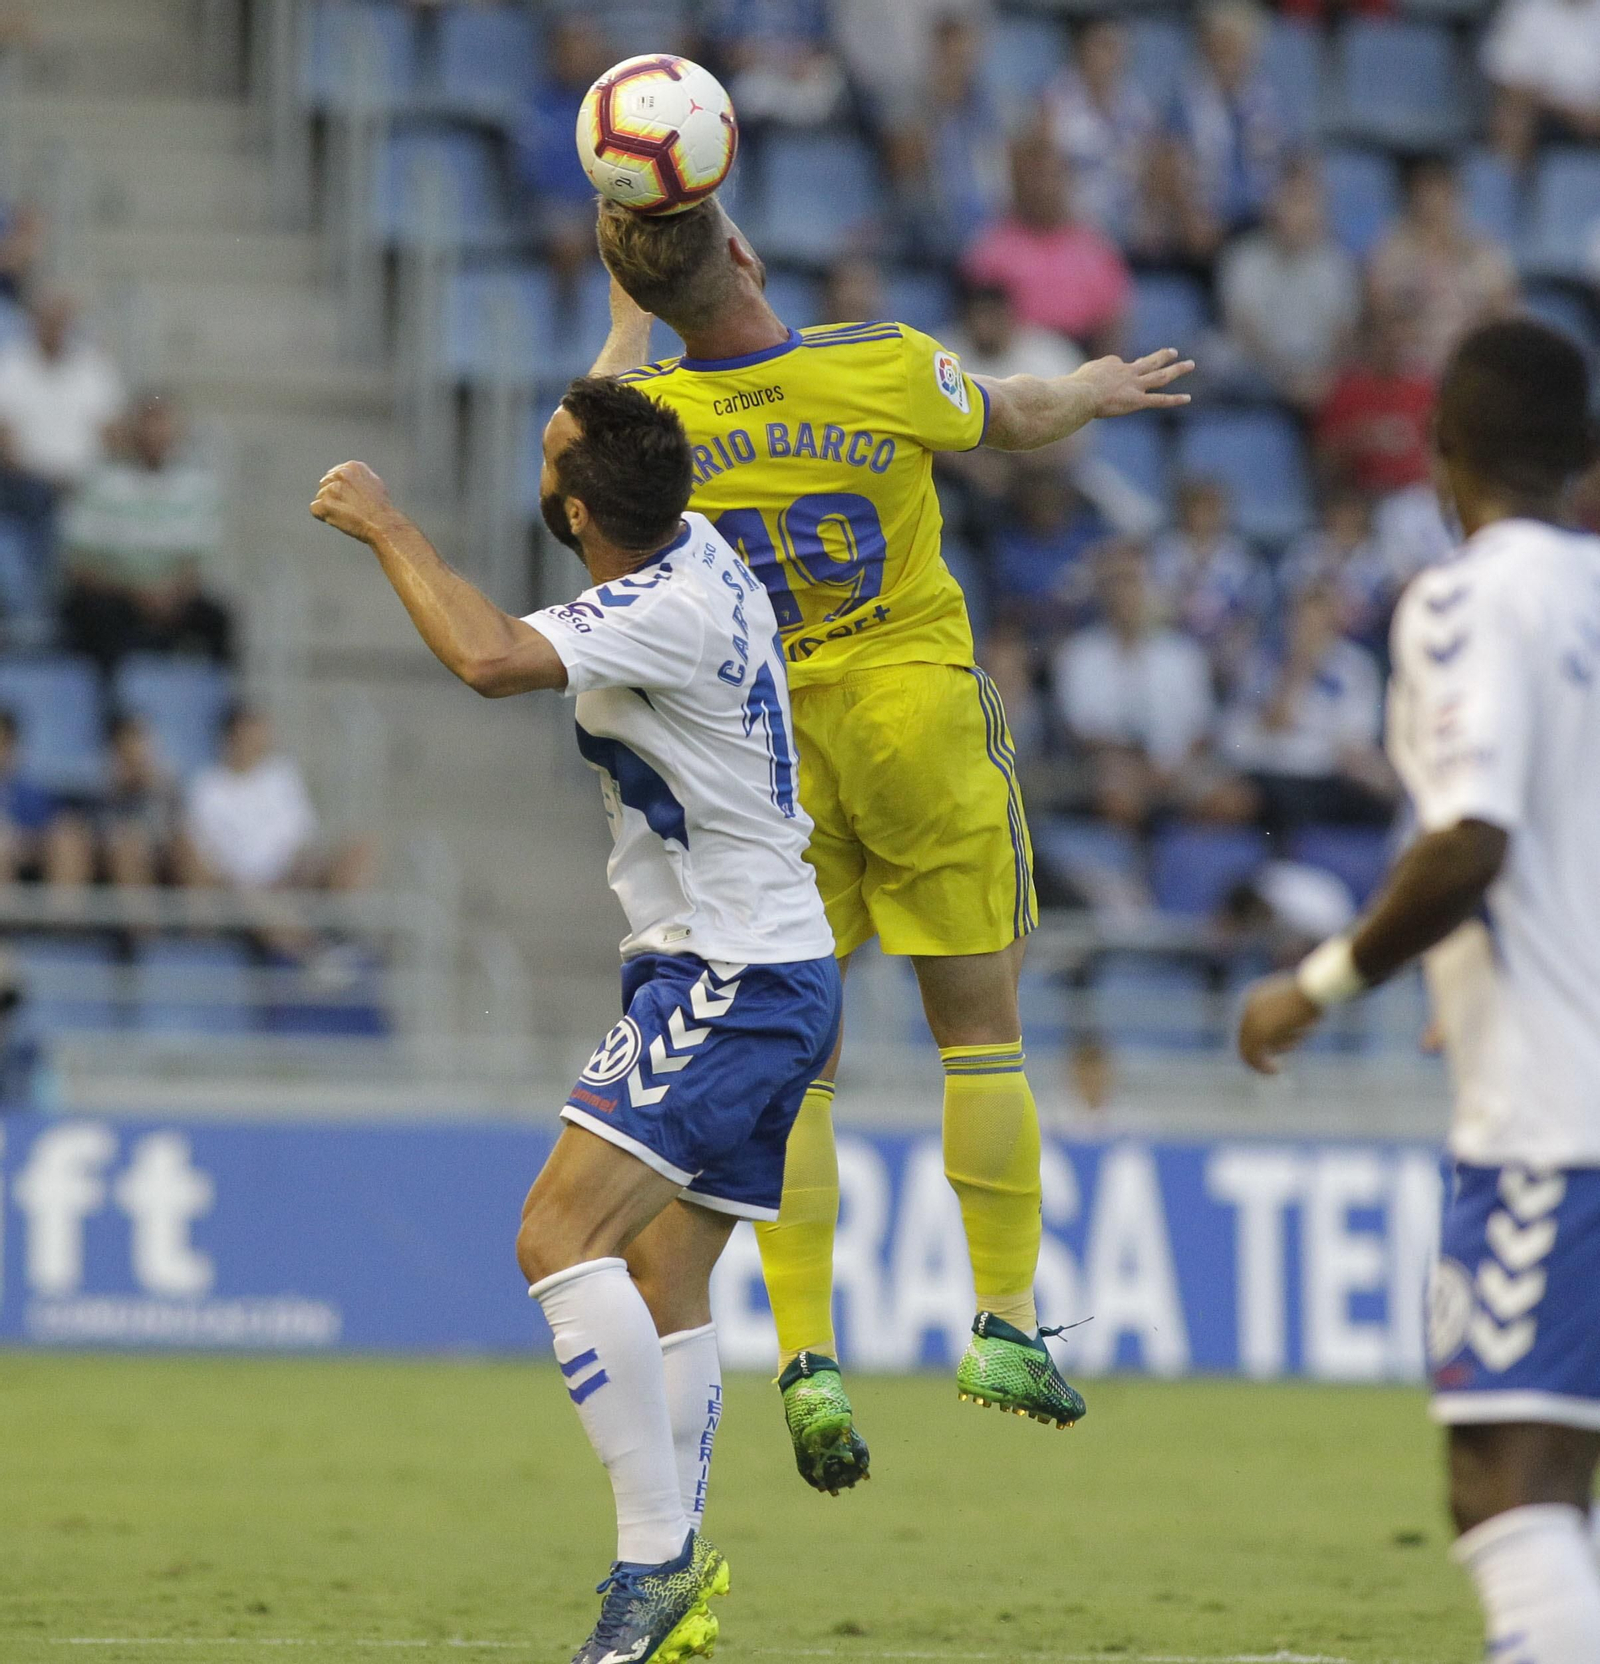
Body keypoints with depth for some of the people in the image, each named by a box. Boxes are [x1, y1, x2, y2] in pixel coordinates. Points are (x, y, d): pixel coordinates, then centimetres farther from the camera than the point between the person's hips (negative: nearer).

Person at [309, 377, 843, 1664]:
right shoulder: (694, 548, 7)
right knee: (664, 1285, 8)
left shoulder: (668, 613, -22)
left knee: (561, 1235, -20)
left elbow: (492, 659, -38)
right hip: (761, 975, 11)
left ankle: (657, 1553, -24)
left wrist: (387, 528, -24)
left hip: (728, 982, -11)